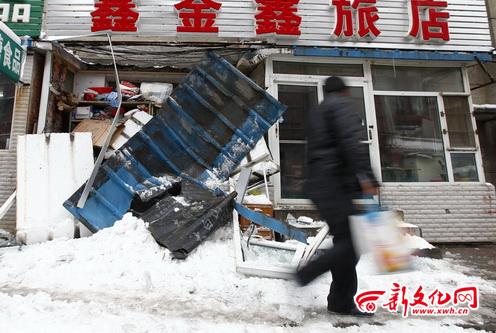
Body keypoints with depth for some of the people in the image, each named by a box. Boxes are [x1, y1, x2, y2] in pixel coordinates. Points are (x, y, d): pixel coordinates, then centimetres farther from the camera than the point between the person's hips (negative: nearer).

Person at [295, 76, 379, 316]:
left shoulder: (315, 114, 26)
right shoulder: (342, 104, 0)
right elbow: (351, 141, -17)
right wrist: (364, 175, -23)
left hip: (317, 183, 9)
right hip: (336, 182, -9)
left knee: (345, 240, 10)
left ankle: (342, 301, 13)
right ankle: (307, 274, -9)